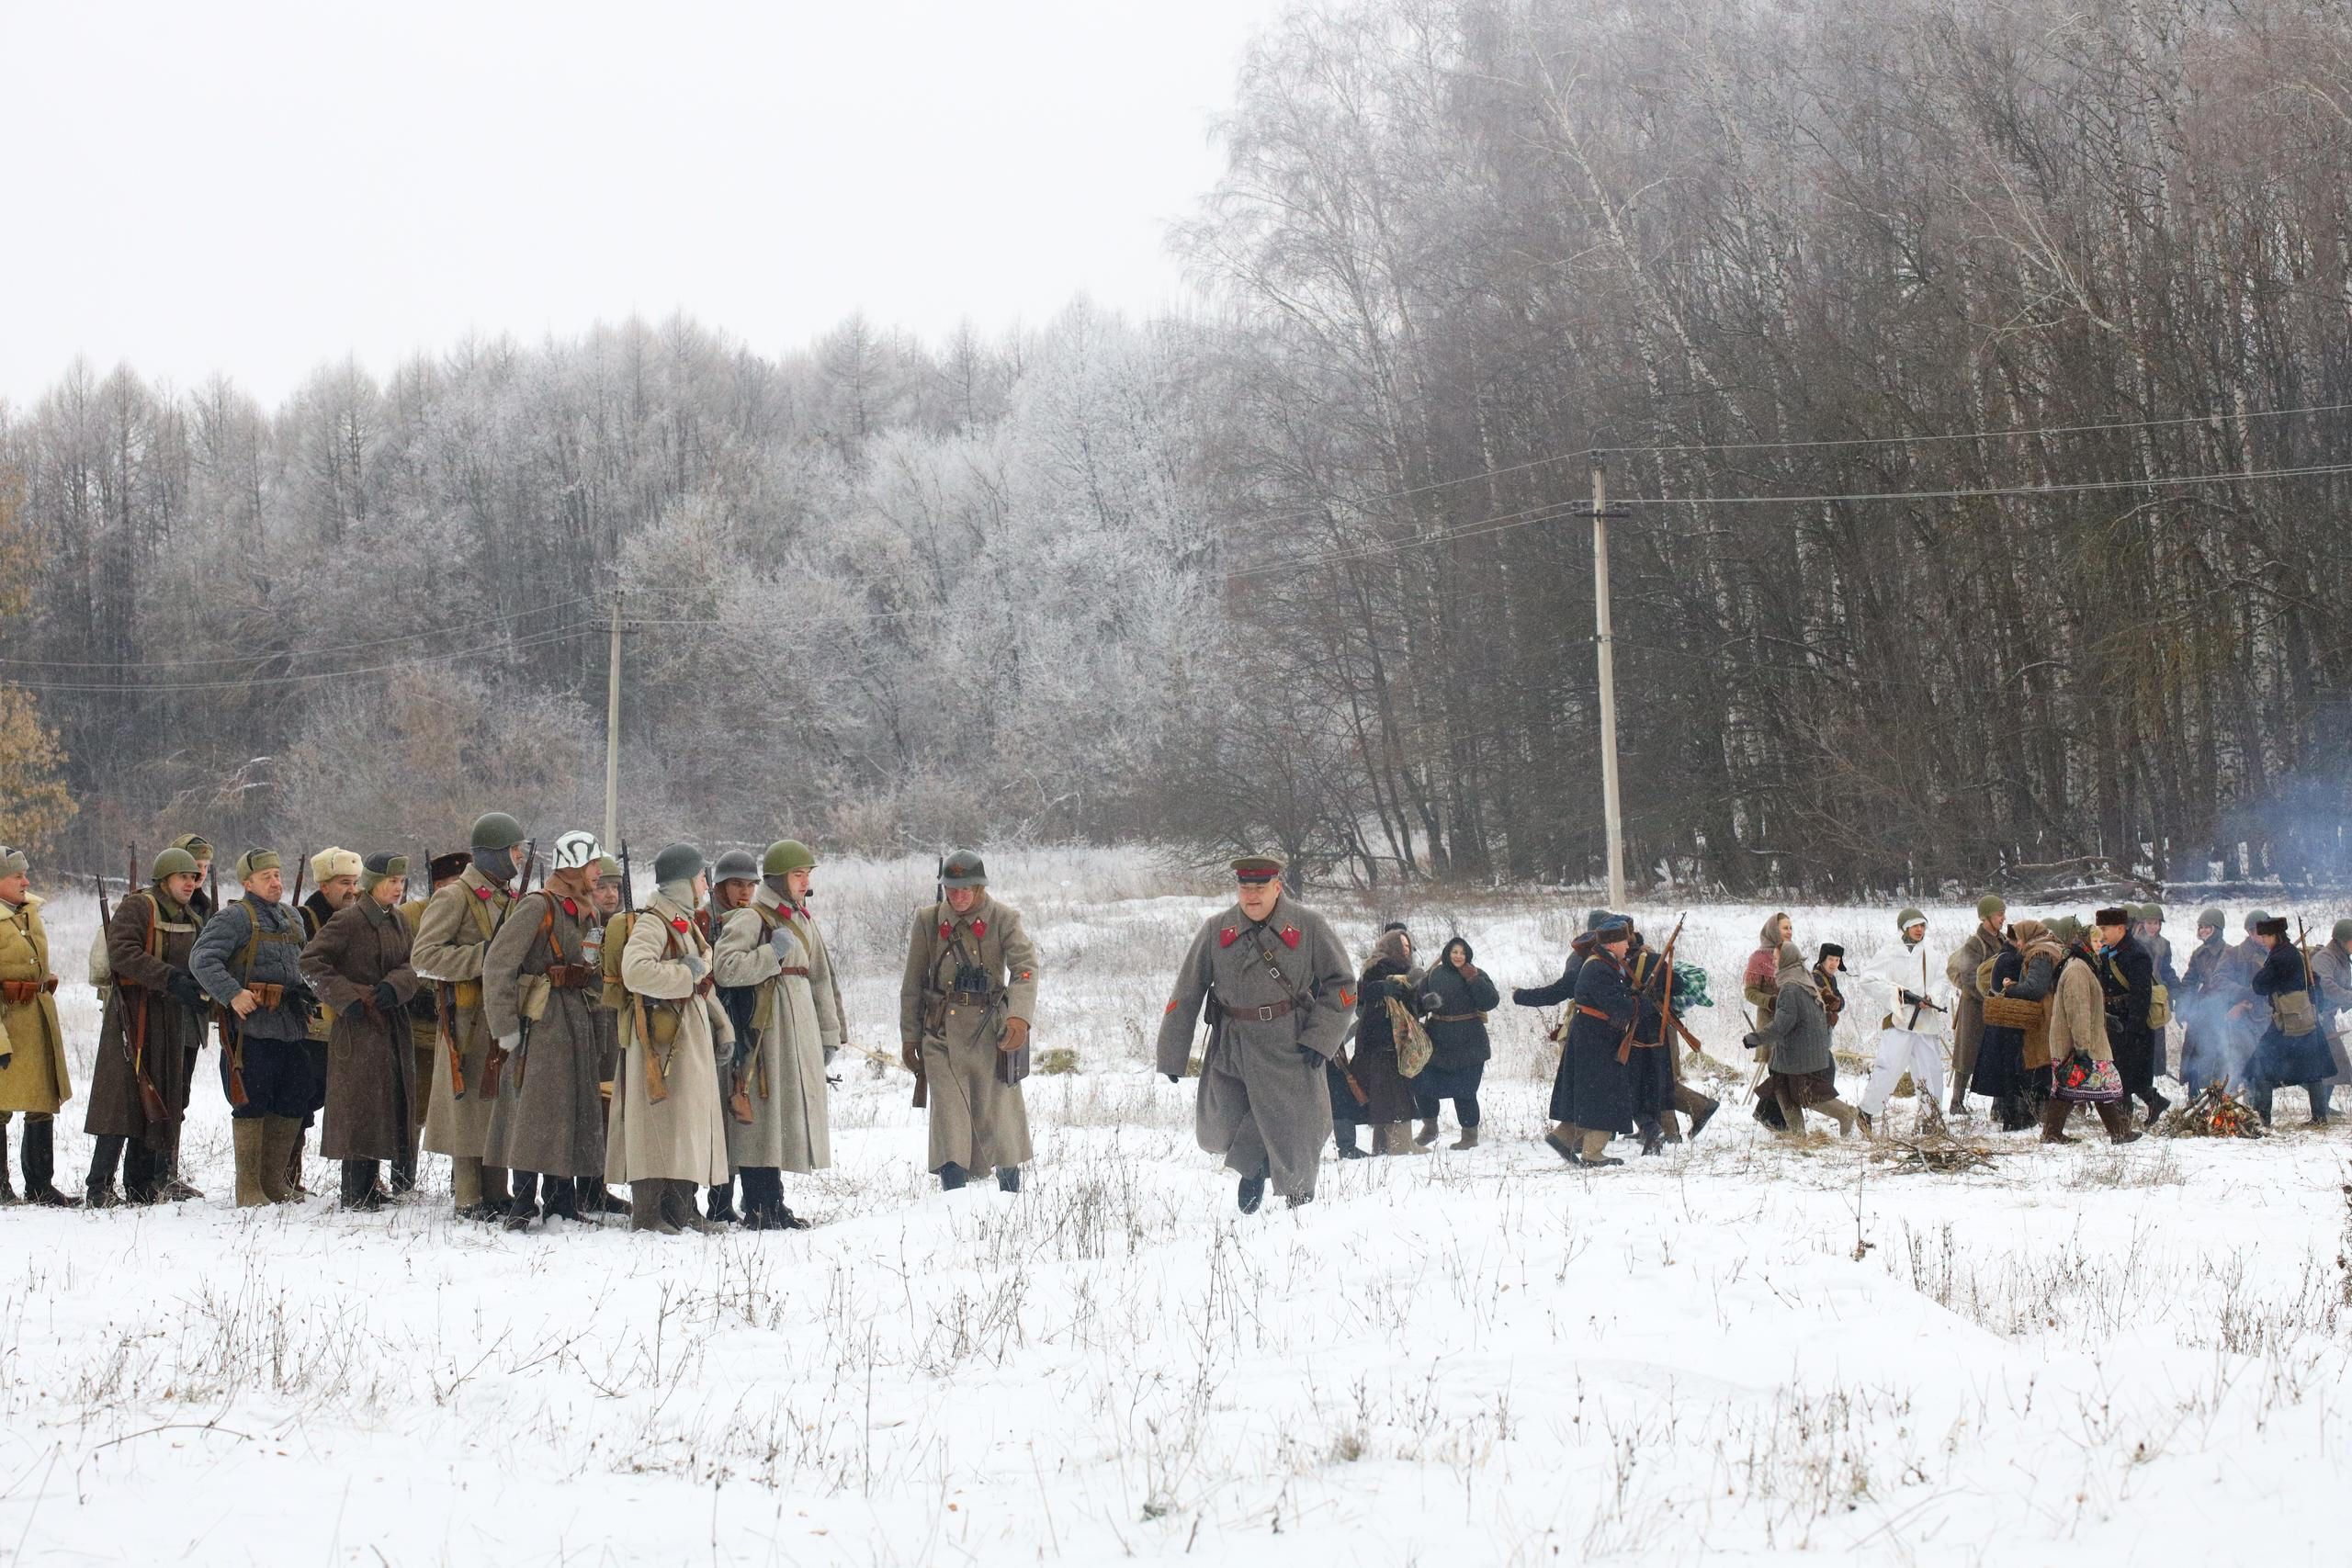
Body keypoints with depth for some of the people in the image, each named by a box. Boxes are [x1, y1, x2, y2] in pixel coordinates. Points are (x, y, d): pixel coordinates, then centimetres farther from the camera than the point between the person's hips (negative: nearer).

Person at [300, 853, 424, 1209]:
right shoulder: (348, 920, -11)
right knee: (360, 1103, -7)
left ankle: (369, 1185, 20)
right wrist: (344, 997, -19)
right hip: (358, 1024, -8)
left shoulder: (398, 922, 13)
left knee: (388, 1100, 10)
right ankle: (353, 1192, -4)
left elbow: (415, 966, 5)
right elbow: (310, 961, -14)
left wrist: (395, 986, -16)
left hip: (393, 1022, 8)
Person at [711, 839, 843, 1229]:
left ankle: (772, 1204, 17)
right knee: (763, 1112, -8)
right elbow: (724, 967, -21)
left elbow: (821, 978, 22)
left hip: (799, 1028, 9)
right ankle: (760, 1209, -6)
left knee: (788, 1116, 10)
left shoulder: (802, 921, 19)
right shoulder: (751, 919, -7)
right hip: (763, 1027, -9)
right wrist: (772, 954, -19)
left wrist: (829, 1033, 18)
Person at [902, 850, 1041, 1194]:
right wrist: (909, 1037, 9)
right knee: (949, 1117, -8)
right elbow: (912, 983, 10)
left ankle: (1012, 1197, 25)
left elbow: (1025, 967, -15)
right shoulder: (928, 921, 4)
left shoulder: (1003, 920, -2)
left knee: (999, 1113, 7)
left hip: (990, 1032, 0)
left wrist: (1019, 1015, -32)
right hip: (942, 1033, 1)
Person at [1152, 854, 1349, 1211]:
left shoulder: (1309, 927, -5)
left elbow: (1341, 985, 2)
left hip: (1289, 1050, -2)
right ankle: (1252, 1164, 39)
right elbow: (1185, 995, 5)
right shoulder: (1215, 931, -1)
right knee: (1216, 1134, 8)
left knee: (1293, 1136, 1)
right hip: (1229, 1048, 2)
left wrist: (1319, 1038, -8)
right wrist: (1172, 1056, 4)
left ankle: (1300, 1202, 23)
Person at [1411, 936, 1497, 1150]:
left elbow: (1490, 1002, -13)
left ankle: (1470, 1135, 12)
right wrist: (1427, 1002, -13)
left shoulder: (1477, 976, -1)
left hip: (1469, 1045, -4)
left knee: (1464, 1092, -3)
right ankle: (1429, 1128, 26)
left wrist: (1473, 979, -20)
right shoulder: (1434, 975, 7)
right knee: (1422, 1086, 5)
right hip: (1437, 1042, 4)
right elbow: (1418, 1002, 10)